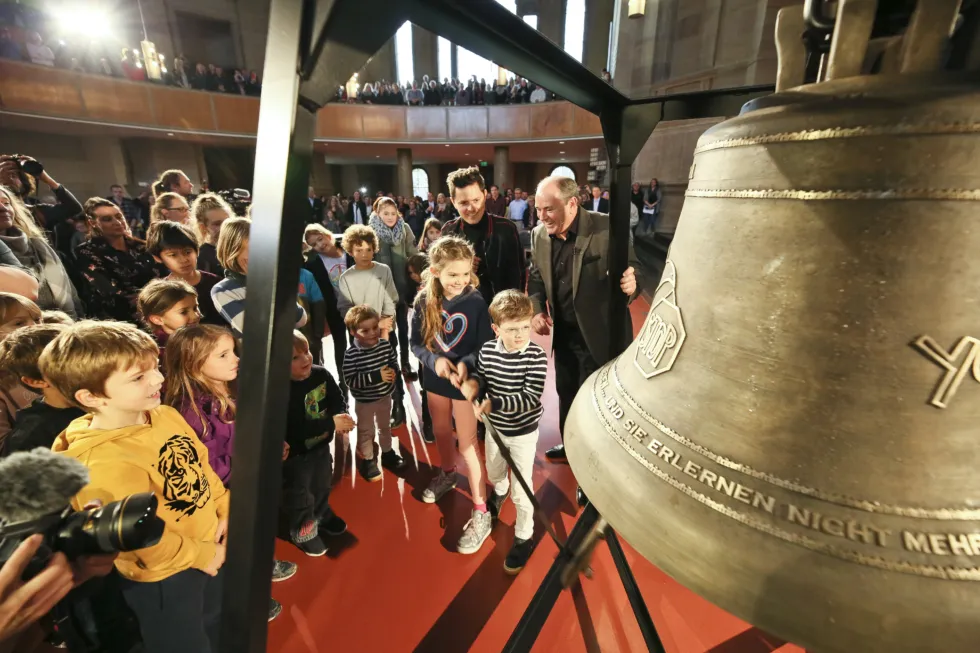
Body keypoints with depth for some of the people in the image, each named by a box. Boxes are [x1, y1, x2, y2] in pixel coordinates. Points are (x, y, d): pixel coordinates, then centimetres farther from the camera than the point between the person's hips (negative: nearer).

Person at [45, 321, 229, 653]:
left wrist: (227, 513, -6)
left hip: (211, 547, 7)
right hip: (164, 577, -6)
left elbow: (203, 465, 1)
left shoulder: (166, 415, -10)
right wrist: (199, 556, -15)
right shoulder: (103, 465, -33)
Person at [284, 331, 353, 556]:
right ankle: (303, 532, 43)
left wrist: (341, 417, -25)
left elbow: (338, 400, -4)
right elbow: (295, 430, -36)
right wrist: (332, 422, -36)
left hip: (321, 446, 6)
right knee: (299, 495, 17)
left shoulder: (321, 374, -13)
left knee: (322, 486, 30)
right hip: (295, 455, -6)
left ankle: (322, 515, 57)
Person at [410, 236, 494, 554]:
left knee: (467, 444, 2)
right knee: (441, 431, 23)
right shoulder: (424, 301, -11)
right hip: (435, 378, 4)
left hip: (465, 380, -4)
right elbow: (416, 342, -6)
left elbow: (486, 346, -15)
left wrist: (466, 364, -32)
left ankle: (481, 514, 15)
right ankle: (447, 474, 52)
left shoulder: (476, 302, -19)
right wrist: (434, 360, -25)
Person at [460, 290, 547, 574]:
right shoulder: (487, 350, -14)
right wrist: (472, 384, -24)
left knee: (521, 489, 7)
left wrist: (494, 403, -39)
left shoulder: (536, 356, -26)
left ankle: (523, 537, 33)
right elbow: (480, 377, -1)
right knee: (494, 472, 30)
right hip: (495, 427, 5)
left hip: (523, 432, -5)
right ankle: (500, 492, 65)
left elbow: (531, 398, -30)